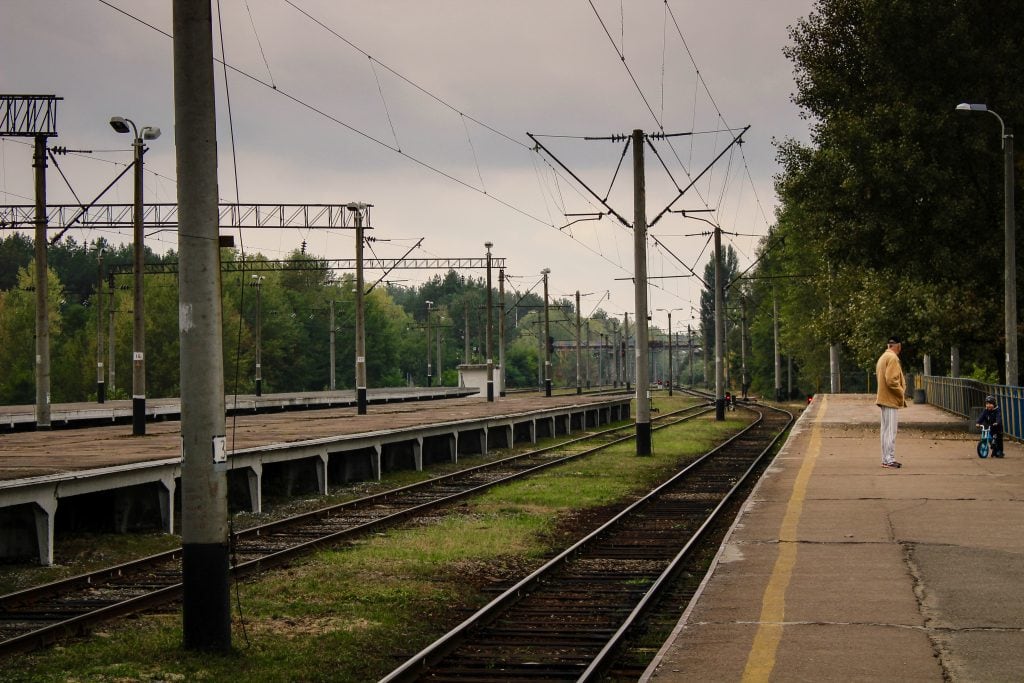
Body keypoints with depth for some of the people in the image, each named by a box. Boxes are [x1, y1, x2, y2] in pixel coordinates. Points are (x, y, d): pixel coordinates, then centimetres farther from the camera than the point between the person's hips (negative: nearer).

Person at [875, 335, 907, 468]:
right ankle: (889, 460, -8)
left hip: (883, 398, 10)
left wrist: (900, 392, 15)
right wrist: (902, 393, -11)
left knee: (886, 430, 12)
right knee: (890, 431, -8)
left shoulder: (883, 357, 16)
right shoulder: (892, 358, -15)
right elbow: (891, 380, -23)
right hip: (890, 399, -10)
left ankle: (886, 459, 15)